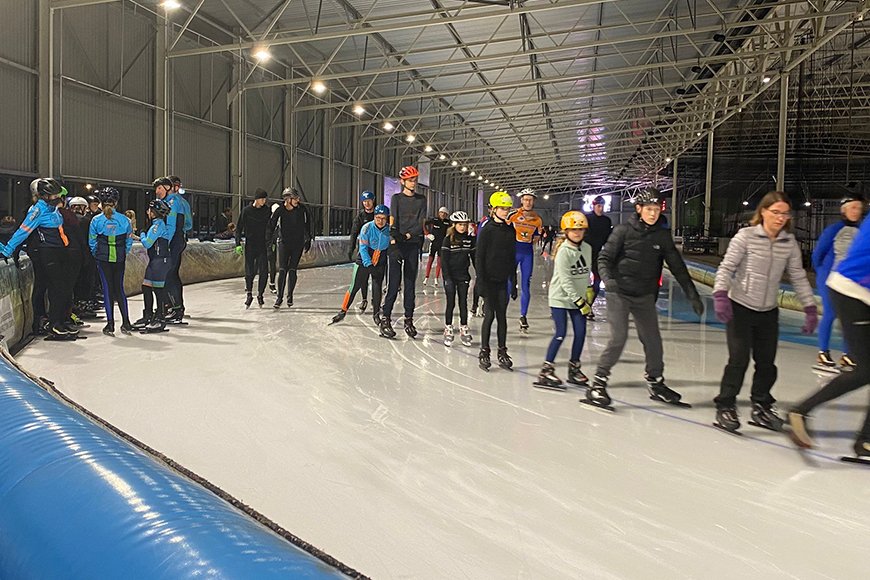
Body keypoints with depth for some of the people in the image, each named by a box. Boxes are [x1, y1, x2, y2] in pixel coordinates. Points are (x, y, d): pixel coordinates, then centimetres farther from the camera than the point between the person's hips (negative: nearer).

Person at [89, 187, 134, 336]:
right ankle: (126, 322, 7)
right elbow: (129, 240, 3)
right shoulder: (124, 219, -1)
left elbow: (92, 242, 0)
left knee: (108, 288, 3)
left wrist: (97, 255, 14)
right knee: (119, 288, 10)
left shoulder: (96, 220, -4)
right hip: (120, 259, 1)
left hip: (103, 258, -1)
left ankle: (110, 324, 3)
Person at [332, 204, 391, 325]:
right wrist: (369, 264, -22)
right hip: (363, 261, -2)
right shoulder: (367, 228, -17)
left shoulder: (389, 230, -9)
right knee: (354, 287, -3)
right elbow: (363, 248, -16)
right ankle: (343, 311, 8)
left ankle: (376, 314, 18)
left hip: (380, 263, 2)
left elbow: (390, 247, 5)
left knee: (377, 289, 1)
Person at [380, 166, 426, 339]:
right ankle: (386, 319, -3)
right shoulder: (396, 198, 6)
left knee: (410, 284, 5)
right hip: (396, 245, -3)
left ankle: (409, 320, 10)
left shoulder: (421, 200, 12)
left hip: (413, 245, 3)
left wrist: (407, 235, -13)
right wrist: (394, 240, -22)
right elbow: (393, 220, -8)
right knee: (394, 284, -7)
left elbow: (421, 223, 1)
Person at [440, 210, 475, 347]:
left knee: (463, 303, 6)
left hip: (463, 276, 3)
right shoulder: (448, 239, -7)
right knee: (451, 303, 1)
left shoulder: (469, 239, 4)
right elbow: (444, 260, -9)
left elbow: (474, 257, 11)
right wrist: (447, 278, -14)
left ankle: (464, 330, 14)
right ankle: (448, 330, 11)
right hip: (450, 276, -3)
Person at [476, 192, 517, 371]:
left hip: (503, 281, 4)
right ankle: (484, 352, 7)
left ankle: (502, 352, 14)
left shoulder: (510, 230, 8)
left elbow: (512, 256, 13)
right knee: (490, 315, -3)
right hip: (489, 280, -4)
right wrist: (481, 282, -14)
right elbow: (479, 257, -9)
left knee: (502, 316, 7)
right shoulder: (487, 230, -7)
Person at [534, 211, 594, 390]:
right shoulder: (563, 251, -17)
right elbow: (565, 281, -20)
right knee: (561, 333, -11)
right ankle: (546, 371, -4)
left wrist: (588, 289, 10)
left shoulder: (587, 248, 5)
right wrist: (580, 302, -20)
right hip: (560, 297, -6)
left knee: (580, 332, 2)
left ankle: (574, 369, 18)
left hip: (578, 297, 6)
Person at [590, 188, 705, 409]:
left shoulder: (662, 236, 4)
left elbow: (677, 266, 5)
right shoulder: (623, 231, -7)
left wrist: (692, 295, 2)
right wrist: (607, 277, -28)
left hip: (645, 296, 5)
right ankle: (598, 383, -2)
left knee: (653, 341, 8)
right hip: (619, 292, -4)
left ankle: (655, 382, 28)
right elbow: (604, 257, -8)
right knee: (618, 338, -13)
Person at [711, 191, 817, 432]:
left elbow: (798, 277, 6)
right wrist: (721, 296, -24)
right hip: (740, 308, -4)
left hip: (769, 312, 5)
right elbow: (726, 267, -11)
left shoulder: (790, 242, 2)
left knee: (767, 362, 9)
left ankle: (761, 407, 28)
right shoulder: (746, 236, -10)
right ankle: (725, 408, 7)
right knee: (739, 359, -8)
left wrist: (810, 309, 2)